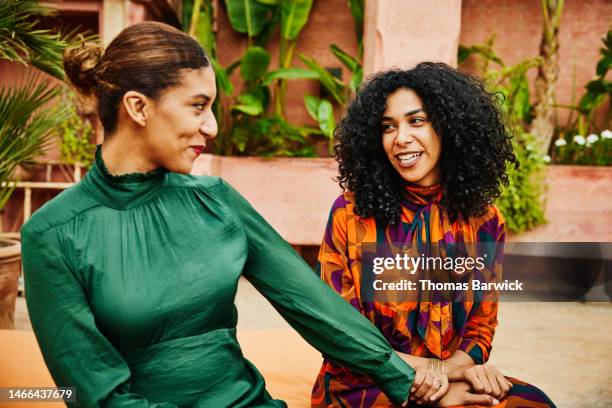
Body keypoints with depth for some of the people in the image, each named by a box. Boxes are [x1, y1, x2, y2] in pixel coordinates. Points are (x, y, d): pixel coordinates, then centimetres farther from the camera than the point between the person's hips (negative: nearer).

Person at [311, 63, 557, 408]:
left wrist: (447, 369, -16)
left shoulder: (484, 220, 0)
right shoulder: (350, 213, -8)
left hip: (453, 379, 4)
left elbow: (481, 326, 5)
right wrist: (436, 368, -14)